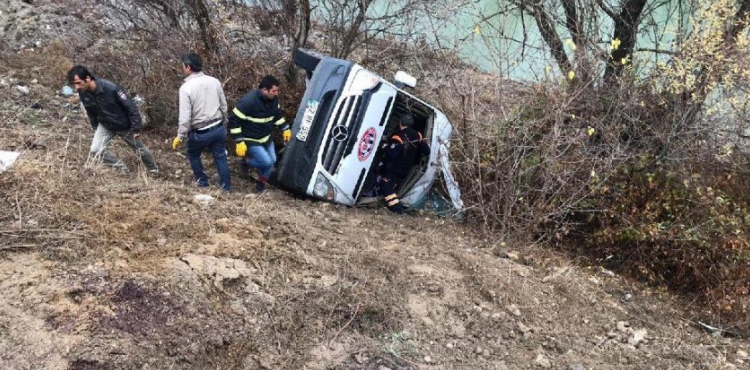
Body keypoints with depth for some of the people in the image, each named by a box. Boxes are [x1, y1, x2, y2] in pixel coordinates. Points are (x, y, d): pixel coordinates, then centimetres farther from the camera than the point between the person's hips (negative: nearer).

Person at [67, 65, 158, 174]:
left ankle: (154, 170, 40)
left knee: (140, 150, 13)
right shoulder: (83, 93, -17)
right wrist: (96, 129, 13)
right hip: (105, 126, 4)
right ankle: (123, 170, 5)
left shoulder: (110, 88, -33)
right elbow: (91, 113, 4)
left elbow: (131, 107, -24)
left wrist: (136, 128, -20)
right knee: (95, 151, -14)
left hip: (125, 126, -4)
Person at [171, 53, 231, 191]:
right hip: (218, 128, 4)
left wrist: (180, 137, -7)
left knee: (193, 155, 24)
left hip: (200, 133, -4)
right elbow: (224, 106, 7)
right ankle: (226, 187, 23)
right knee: (220, 157, 16)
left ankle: (202, 182, 34)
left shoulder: (186, 87, -18)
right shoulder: (214, 81, -3)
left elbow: (185, 117, -18)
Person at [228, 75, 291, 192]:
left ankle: (262, 181, 35)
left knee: (272, 160, 11)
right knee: (266, 162, -16)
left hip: (266, 137, 7)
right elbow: (234, 120, -26)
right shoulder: (249, 101, -32)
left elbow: (277, 114, 13)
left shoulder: (273, 99, -9)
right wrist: (239, 142, -26)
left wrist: (285, 128, 12)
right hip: (251, 140, -7)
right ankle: (246, 162, 13)